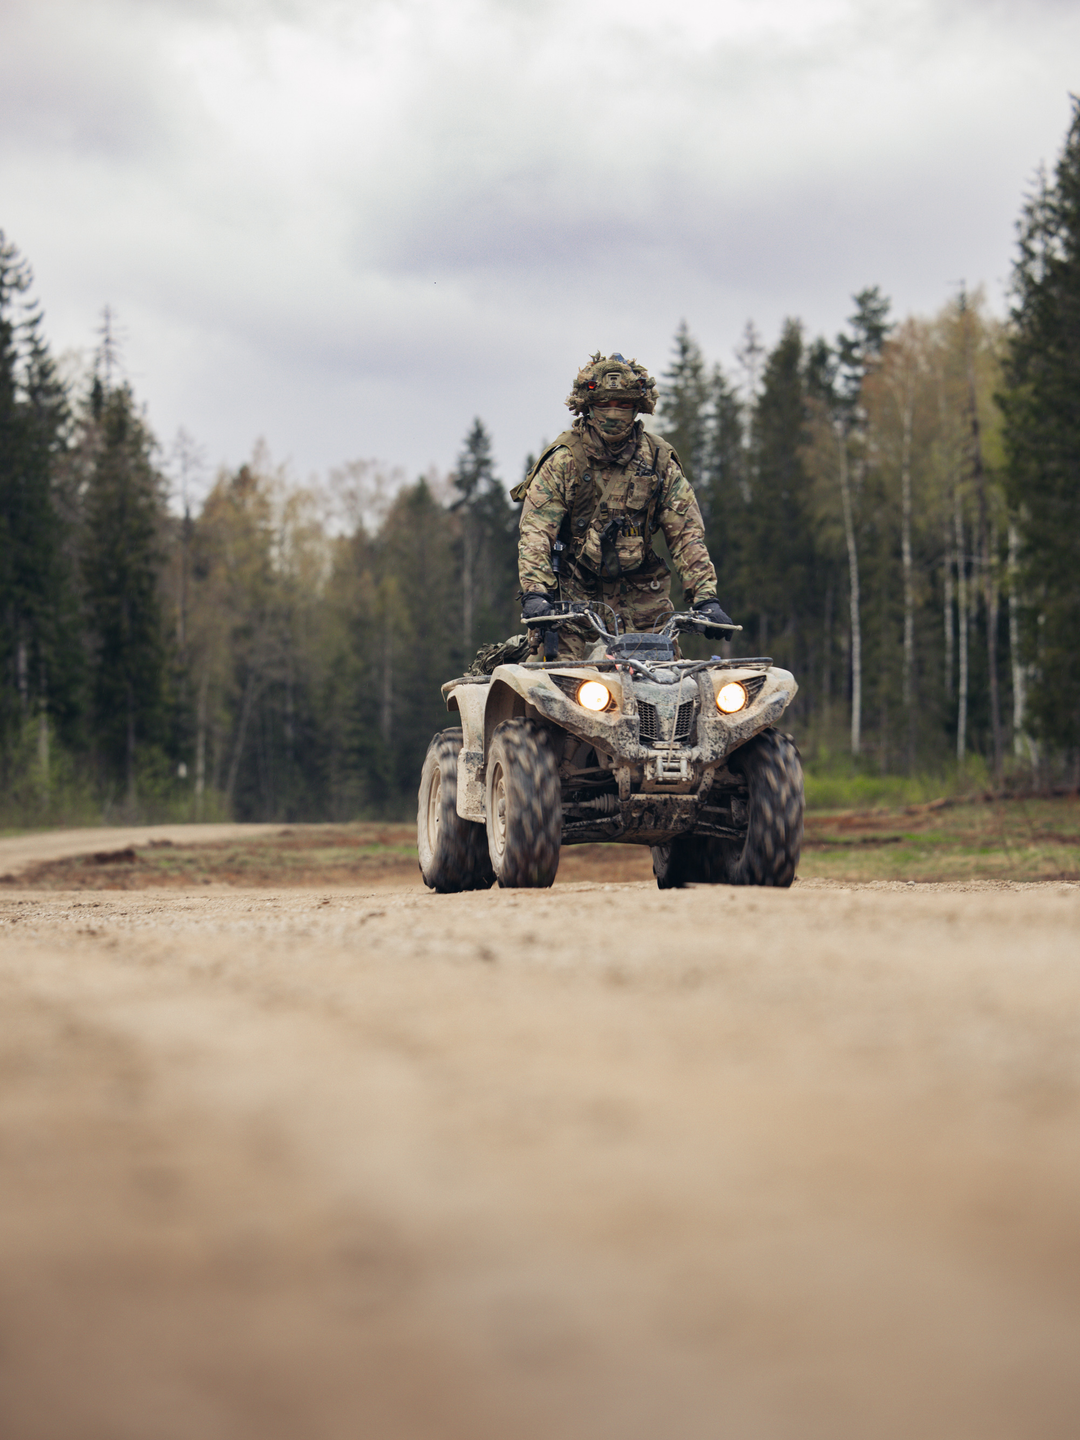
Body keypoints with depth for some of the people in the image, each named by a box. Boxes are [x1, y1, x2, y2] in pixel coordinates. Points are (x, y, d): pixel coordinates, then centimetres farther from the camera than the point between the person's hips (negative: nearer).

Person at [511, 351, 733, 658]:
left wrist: (706, 599, -7)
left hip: (639, 593, 2)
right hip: (573, 592, -2)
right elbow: (535, 532, -11)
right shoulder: (563, 460, -5)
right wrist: (535, 595, -25)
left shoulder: (659, 460, 3)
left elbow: (686, 532, 3)